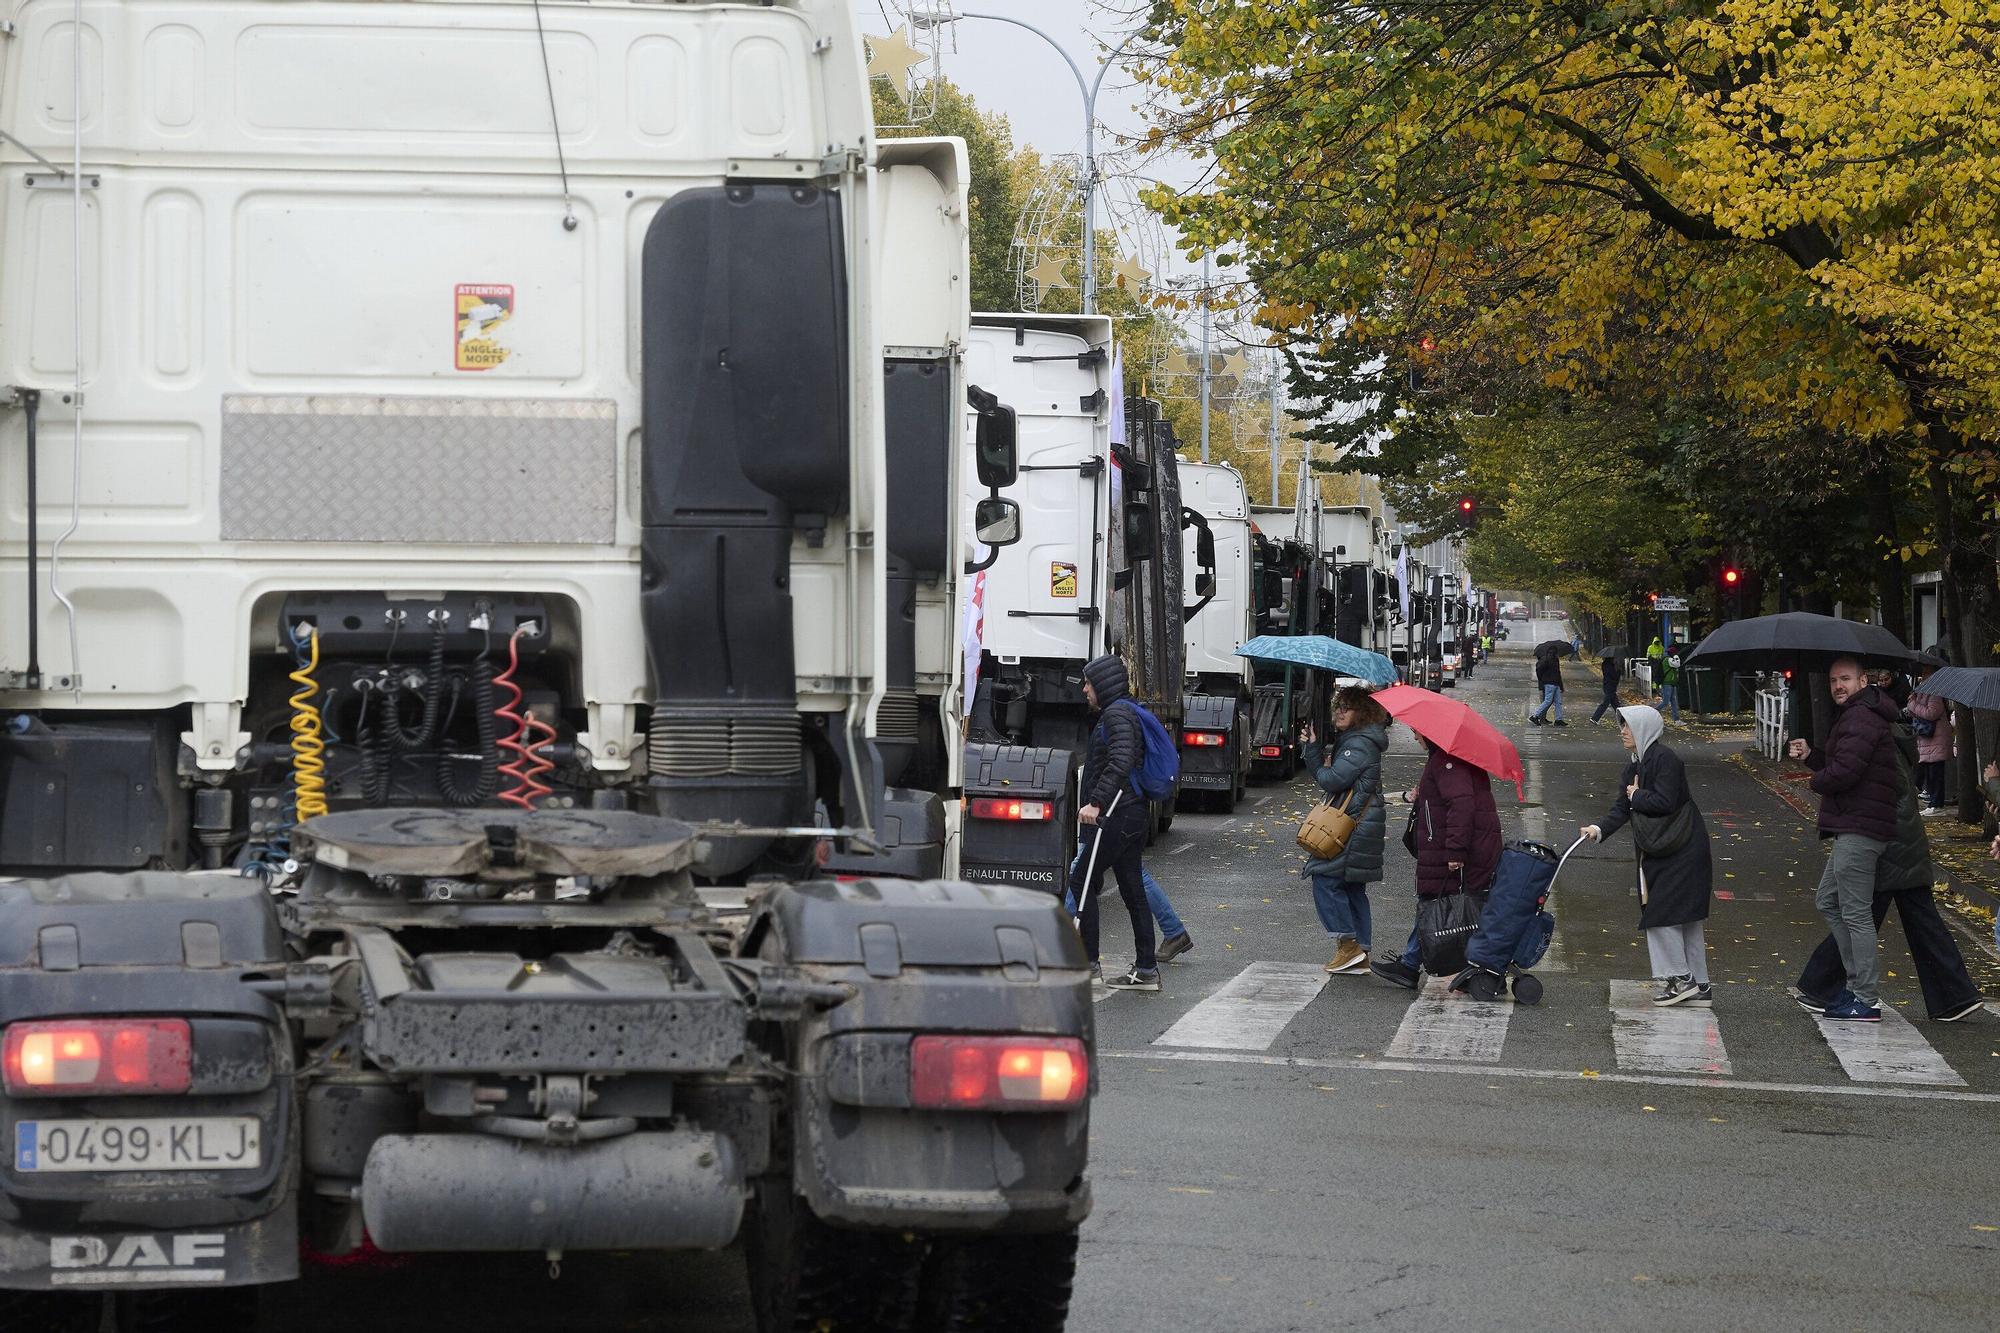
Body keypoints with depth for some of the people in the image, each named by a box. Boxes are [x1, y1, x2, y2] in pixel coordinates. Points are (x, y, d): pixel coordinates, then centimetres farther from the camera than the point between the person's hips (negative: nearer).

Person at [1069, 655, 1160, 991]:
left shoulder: (1116, 714, -12)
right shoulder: (1127, 712, 20)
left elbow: (1120, 762, -27)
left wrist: (1096, 802, -32)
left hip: (1118, 816, -10)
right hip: (1134, 815, 10)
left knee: (1081, 881, -6)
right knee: (1133, 890, 10)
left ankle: (1088, 961, -6)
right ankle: (1146, 970, 11)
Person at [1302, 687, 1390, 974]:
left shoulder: (1360, 744, -14)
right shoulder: (1347, 740, 18)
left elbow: (1333, 779, -21)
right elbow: (1323, 774, 21)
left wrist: (1324, 769, 0)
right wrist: (1315, 748, 7)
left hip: (1355, 827, -11)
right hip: (1358, 823, 11)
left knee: (1326, 879, -11)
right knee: (1353, 888, 11)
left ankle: (1347, 943, -12)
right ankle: (1360, 954, 13)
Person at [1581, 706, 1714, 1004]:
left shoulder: (1664, 758, -16)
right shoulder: (1635, 765, 12)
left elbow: (1665, 801, -26)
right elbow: (1622, 809, 8)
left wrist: (1637, 795, -8)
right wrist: (1599, 829, -8)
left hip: (1682, 852, -9)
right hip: (1660, 851, 9)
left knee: (1663, 913, -9)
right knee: (1685, 918, 11)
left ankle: (1680, 978, -1)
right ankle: (1699, 987, 15)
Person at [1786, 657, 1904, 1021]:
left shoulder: (1860, 718, -15)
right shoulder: (1851, 717, 21)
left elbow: (1843, 772, -24)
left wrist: (1817, 780, -4)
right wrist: (1810, 756, 11)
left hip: (1858, 831, -12)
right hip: (1852, 829, 12)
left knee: (1856, 913, -8)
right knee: (1828, 901, 19)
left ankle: (1867, 1000, -5)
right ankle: (1859, 982, 20)